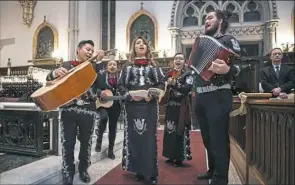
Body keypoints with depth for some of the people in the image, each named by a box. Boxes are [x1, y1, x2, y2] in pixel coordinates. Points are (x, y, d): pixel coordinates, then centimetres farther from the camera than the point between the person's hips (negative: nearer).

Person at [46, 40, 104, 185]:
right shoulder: (66, 65, 8)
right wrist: (56, 72, -19)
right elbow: (49, 79, 5)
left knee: (86, 142, 11)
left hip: (88, 110, 1)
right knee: (67, 143, 2)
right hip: (68, 109, -1)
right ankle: (67, 173, 20)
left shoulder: (93, 67, 10)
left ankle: (83, 169, 31)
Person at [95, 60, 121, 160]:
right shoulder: (101, 77, 3)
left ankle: (111, 150, 22)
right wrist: (100, 92, -24)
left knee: (113, 128, 8)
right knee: (104, 117, -34)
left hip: (115, 106, 3)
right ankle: (99, 139, -10)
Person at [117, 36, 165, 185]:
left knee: (149, 137, -1)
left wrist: (152, 95, -13)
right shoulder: (128, 66, 11)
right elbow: (120, 85, 4)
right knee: (134, 137, 3)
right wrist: (130, 96, -13)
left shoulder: (154, 66, 11)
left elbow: (161, 83, 4)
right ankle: (139, 170, 17)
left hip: (150, 105, 0)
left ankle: (152, 172, 9)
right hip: (132, 106, 1)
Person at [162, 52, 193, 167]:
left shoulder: (188, 73, -2)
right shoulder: (169, 73, 12)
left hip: (182, 106, -5)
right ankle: (171, 156, 22)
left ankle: (179, 158, 9)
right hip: (171, 105, 5)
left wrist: (175, 83, -29)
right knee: (169, 130, 8)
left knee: (180, 131, -2)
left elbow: (188, 88, -17)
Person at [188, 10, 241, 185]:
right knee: (207, 138, 16)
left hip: (218, 96, -7)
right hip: (201, 96, 8)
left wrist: (227, 69, -32)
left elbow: (240, 66, -12)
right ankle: (213, 170, 32)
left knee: (218, 139, -2)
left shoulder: (228, 40, 0)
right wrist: (191, 65, 10)